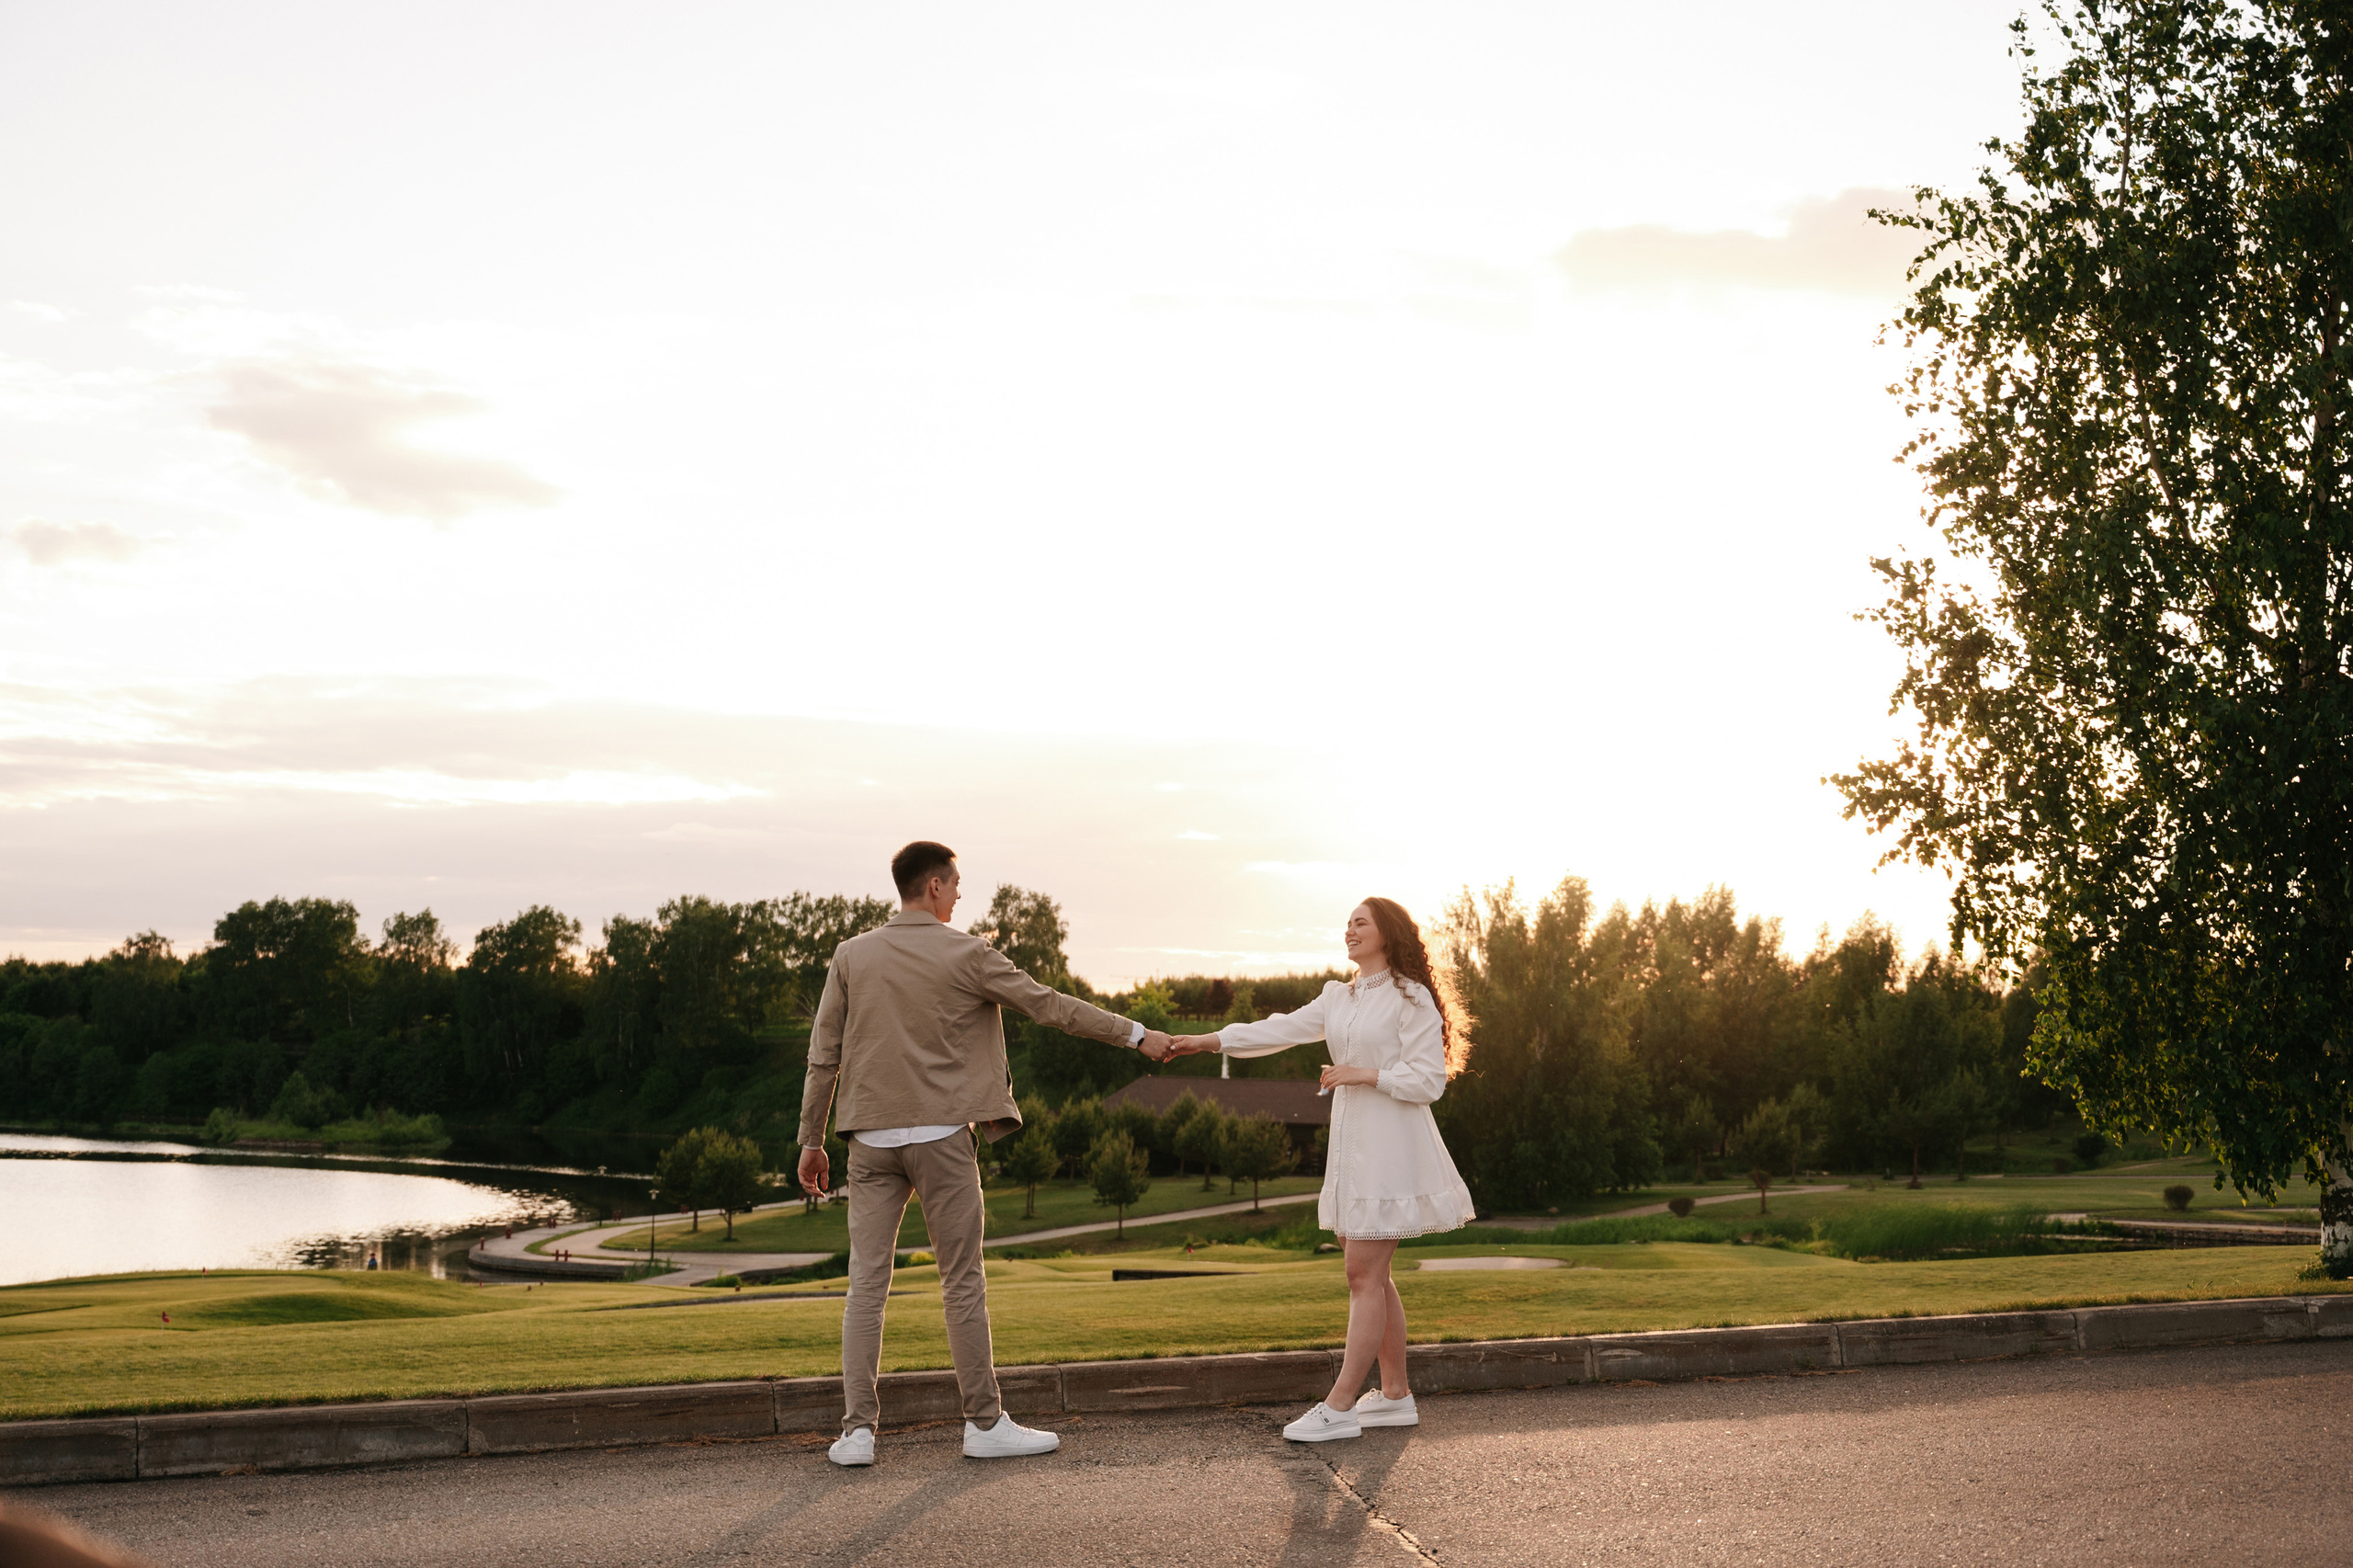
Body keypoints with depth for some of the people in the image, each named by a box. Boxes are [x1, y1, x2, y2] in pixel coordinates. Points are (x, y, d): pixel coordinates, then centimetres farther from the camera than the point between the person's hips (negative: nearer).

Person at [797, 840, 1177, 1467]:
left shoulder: (851, 956, 5)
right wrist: (1136, 1035, 9)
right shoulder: (967, 955, -3)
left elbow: (823, 1056, 6)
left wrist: (812, 1140, 13)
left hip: (871, 1139, 3)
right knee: (963, 1285, 4)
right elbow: (1051, 1006, 0)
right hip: (940, 1136, -3)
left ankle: (858, 1429, 1)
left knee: (867, 1285, 4)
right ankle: (985, 1422, 9)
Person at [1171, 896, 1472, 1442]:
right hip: (1351, 1143, 8)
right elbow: (1283, 1030, 11)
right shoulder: (1340, 998, 16)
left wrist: (1365, 1074, -15)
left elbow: (1430, 1079, -10)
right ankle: (1395, 1396, 17)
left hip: (1390, 1146, -8)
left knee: (1364, 1277, -9)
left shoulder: (1410, 999, -7)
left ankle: (1338, 1407, -9)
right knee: (1370, 1276, 9)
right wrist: (1209, 1041, 3)